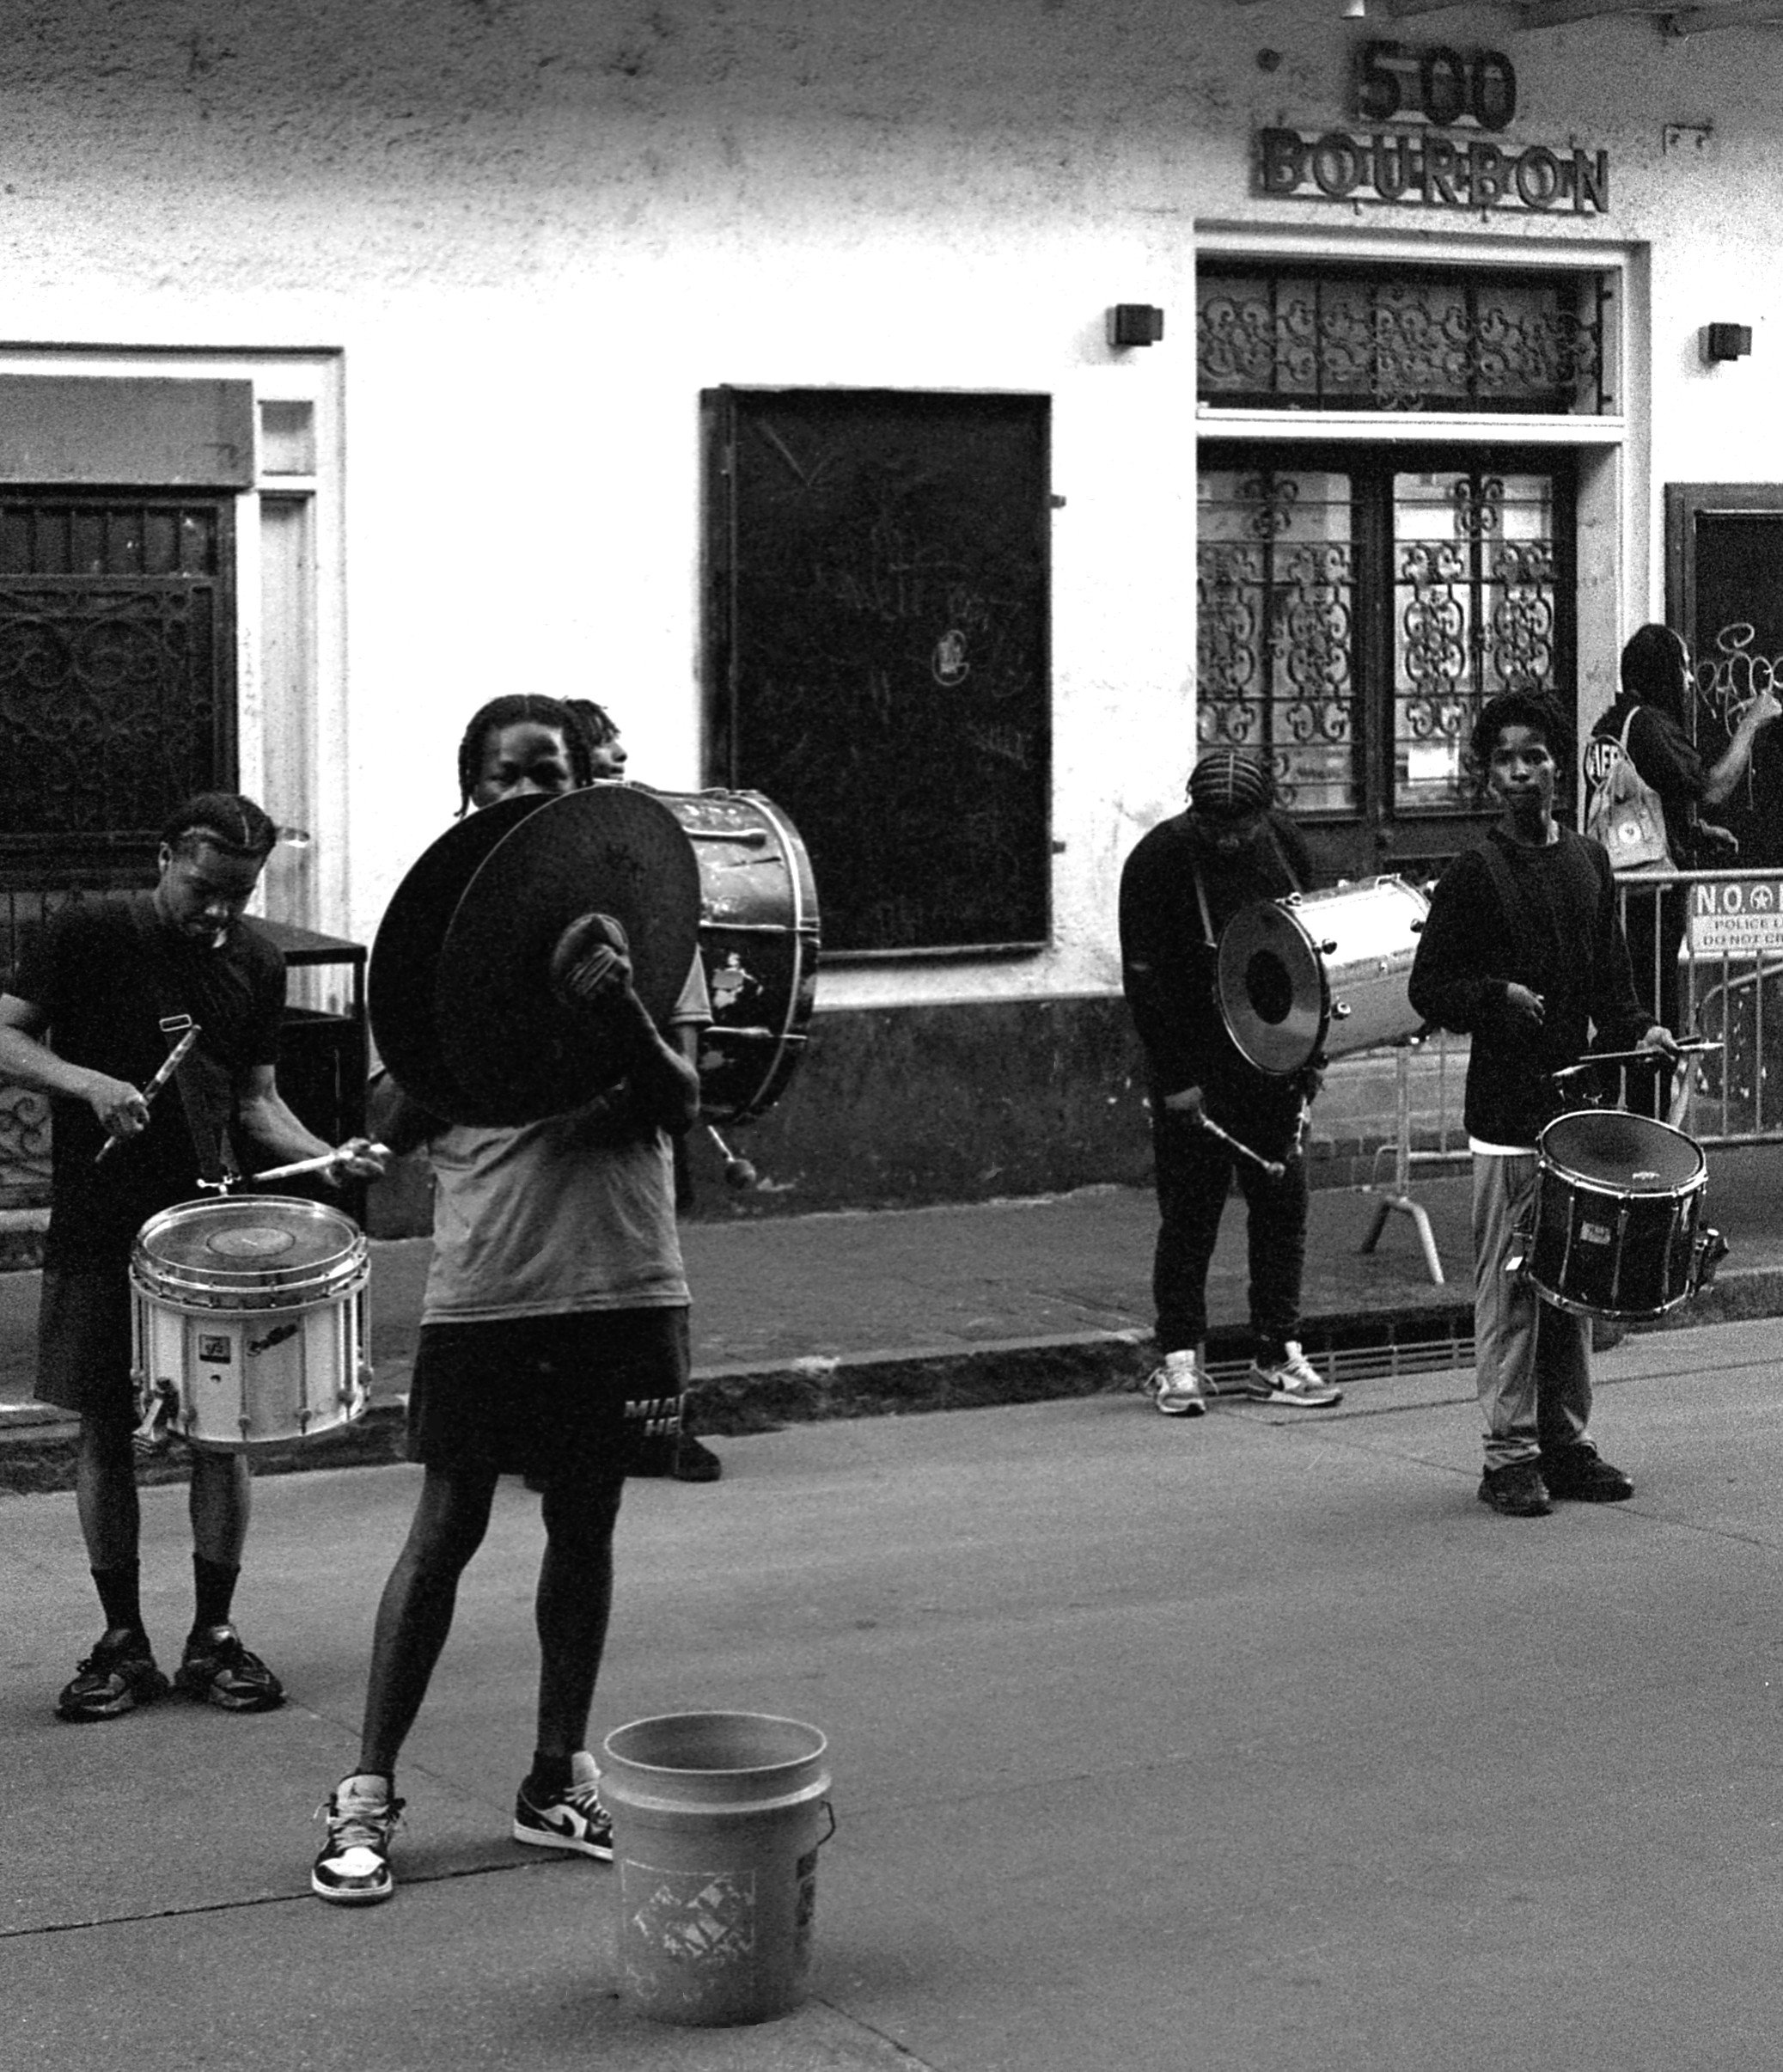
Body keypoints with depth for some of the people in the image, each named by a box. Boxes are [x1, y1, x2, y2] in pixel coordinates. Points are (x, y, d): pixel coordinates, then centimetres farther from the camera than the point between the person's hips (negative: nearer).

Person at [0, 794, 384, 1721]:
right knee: (104, 1431, 3)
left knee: (223, 1427, 1)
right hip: (97, 1227, -2)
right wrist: (87, 1082, -24)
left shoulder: (255, 962, 7)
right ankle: (122, 1643, 12)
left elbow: (254, 1098, 11)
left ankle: (214, 1637, 12)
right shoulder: (85, 937, -4)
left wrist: (325, 1155, -7)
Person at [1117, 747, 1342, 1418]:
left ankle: (1278, 1355, 12)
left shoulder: (1281, 841, 2)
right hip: (1196, 1070, -4)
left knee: (1282, 1202, 5)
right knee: (1190, 1210, -2)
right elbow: (1145, 980, -13)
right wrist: (1175, 1079, -17)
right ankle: (1179, 1360, 6)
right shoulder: (1159, 859, -12)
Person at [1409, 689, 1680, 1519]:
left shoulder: (1588, 863, 12)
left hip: (1578, 1098, 5)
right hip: (1506, 1107, -5)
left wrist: (1635, 1029, 0)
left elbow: (1607, 975, 18)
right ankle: (1509, 1456, 2)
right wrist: (1498, 997, -19)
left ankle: (1567, 1443, 18)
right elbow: (1428, 988, -4)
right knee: (1509, 1286, -3)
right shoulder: (1472, 874, -4)